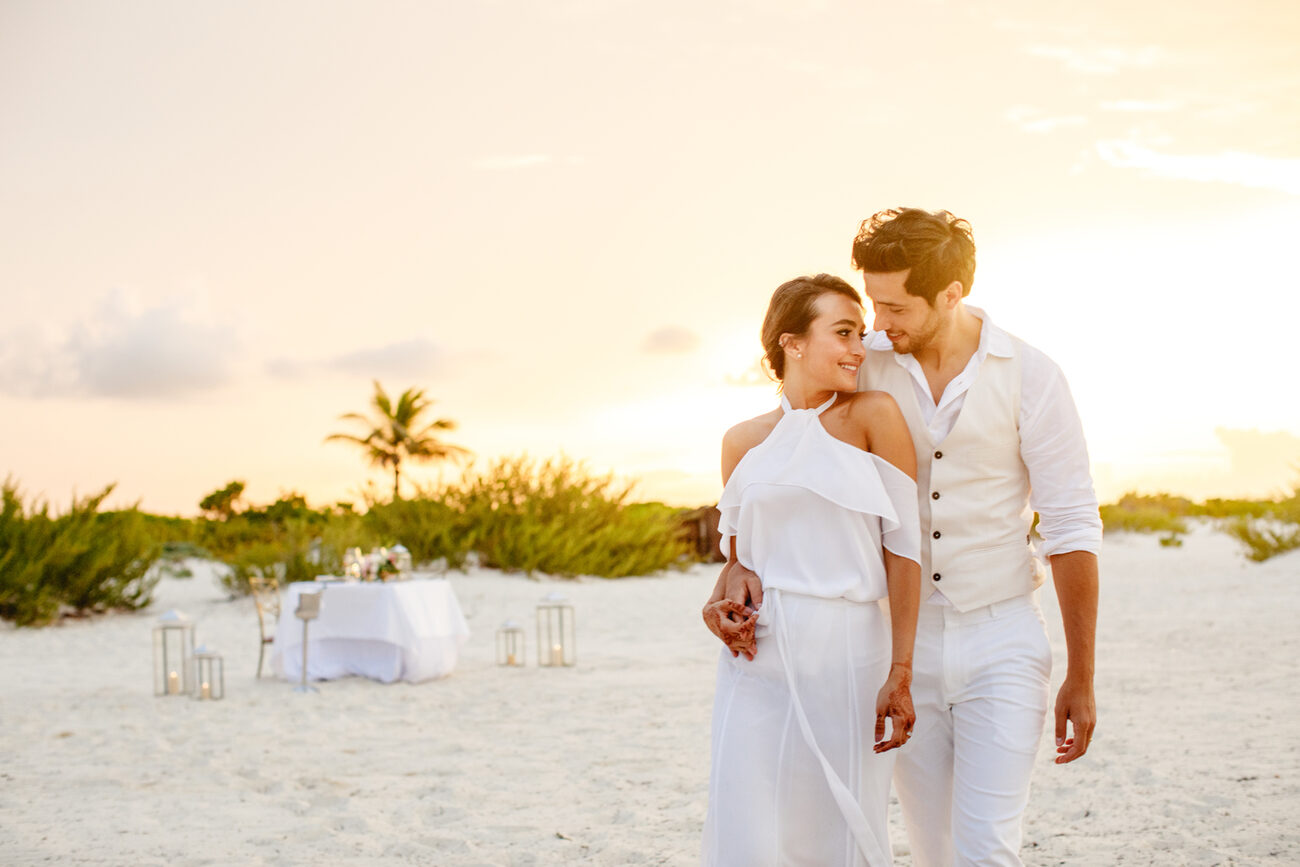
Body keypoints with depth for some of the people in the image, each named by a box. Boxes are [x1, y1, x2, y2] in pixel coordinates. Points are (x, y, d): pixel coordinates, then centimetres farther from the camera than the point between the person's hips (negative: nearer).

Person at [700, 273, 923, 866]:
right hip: (757, 657, 3)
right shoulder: (744, 441, 9)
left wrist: (900, 673, -11)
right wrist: (718, 605, -2)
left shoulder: (874, 416, -1)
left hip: (847, 656, -2)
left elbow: (903, 549, -5)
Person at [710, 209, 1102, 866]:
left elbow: (1071, 530, -6)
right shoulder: (864, 367, -3)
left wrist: (1080, 678, -5)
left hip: (1001, 645, -3)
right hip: (905, 644, 3)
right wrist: (738, 562, -19)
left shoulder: (1030, 379, -9)